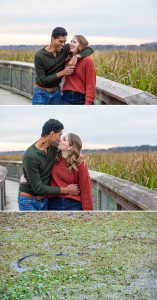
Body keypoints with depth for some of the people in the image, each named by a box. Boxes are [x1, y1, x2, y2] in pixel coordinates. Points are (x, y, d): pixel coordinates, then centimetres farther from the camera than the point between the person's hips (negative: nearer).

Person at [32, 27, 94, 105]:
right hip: (41, 94, -4)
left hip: (56, 93, 4)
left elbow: (89, 49, -7)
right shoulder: (39, 56, -18)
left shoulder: (65, 49, -8)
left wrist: (76, 56, -27)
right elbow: (42, 80, -19)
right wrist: (62, 73, -26)